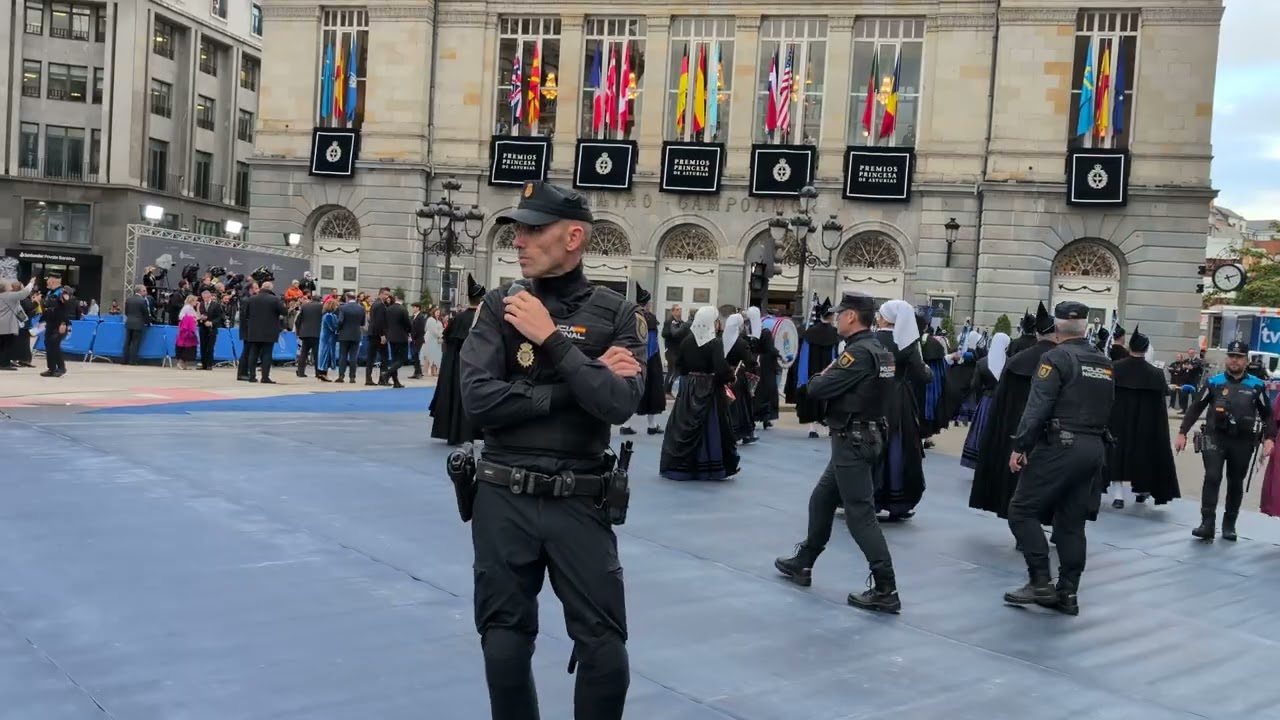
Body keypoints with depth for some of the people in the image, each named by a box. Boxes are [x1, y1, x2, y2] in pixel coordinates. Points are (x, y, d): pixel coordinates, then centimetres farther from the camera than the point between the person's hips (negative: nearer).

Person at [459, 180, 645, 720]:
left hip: (579, 503, -1)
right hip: (504, 500, 2)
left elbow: (619, 404, -17)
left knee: (605, 653, 3)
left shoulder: (617, 315, -3)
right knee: (504, 648, 13)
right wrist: (580, 379, -14)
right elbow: (478, 400, -13)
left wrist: (552, 340, -19)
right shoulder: (500, 306, 0)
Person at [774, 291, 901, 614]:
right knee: (821, 500, 20)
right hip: (859, 439, 10)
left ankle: (886, 591, -5)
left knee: (860, 514, -7)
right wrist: (830, 378, 2)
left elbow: (817, 389, -18)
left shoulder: (859, 353, -19)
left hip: (852, 441, -10)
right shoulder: (879, 351, 11)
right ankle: (802, 564, 32)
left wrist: (821, 377, 2)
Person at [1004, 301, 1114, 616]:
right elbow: (1107, 410, 17)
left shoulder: (1057, 358, -8)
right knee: (1072, 522, 11)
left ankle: (1041, 582, -5)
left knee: (1022, 510, 0)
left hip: (1060, 446, -7)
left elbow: (1037, 407, -17)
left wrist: (1020, 445, -16)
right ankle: (1068, 593, 11)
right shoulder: (1105, 364, 14)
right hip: (1094, 448, 8)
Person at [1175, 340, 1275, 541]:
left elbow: (1267, 414, 9)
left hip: (1242, 442, 1)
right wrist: (1182, 433, -1)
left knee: (1235, 484, 10)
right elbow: (1195, 408, 5)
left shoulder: (1256, 386, 3)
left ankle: (1229, 525, 22)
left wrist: (1268, 438, -5)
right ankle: (1207, 524, -14)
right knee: (1212, 478, -13)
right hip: (1215, 438, -1)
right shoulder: (1214, 382, 3)